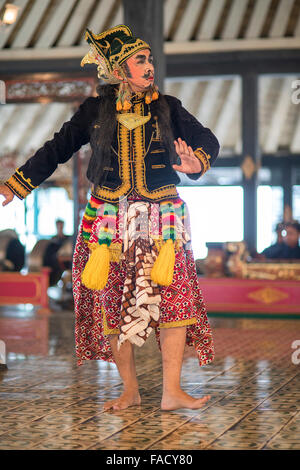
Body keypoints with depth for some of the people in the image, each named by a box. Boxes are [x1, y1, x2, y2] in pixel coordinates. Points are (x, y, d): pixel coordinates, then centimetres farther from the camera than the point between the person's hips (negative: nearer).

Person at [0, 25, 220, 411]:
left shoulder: (167, 108, 7)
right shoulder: (95, 109, 6)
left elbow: (206, 139, 8)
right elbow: (57, 149, 11)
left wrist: (197, 163, -15)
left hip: (161, 220, 0)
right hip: (110, 220, 0)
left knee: (173, 298, -10)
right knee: (112, 303, 0)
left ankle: (172, 392, -6)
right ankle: (130, 390, 11)